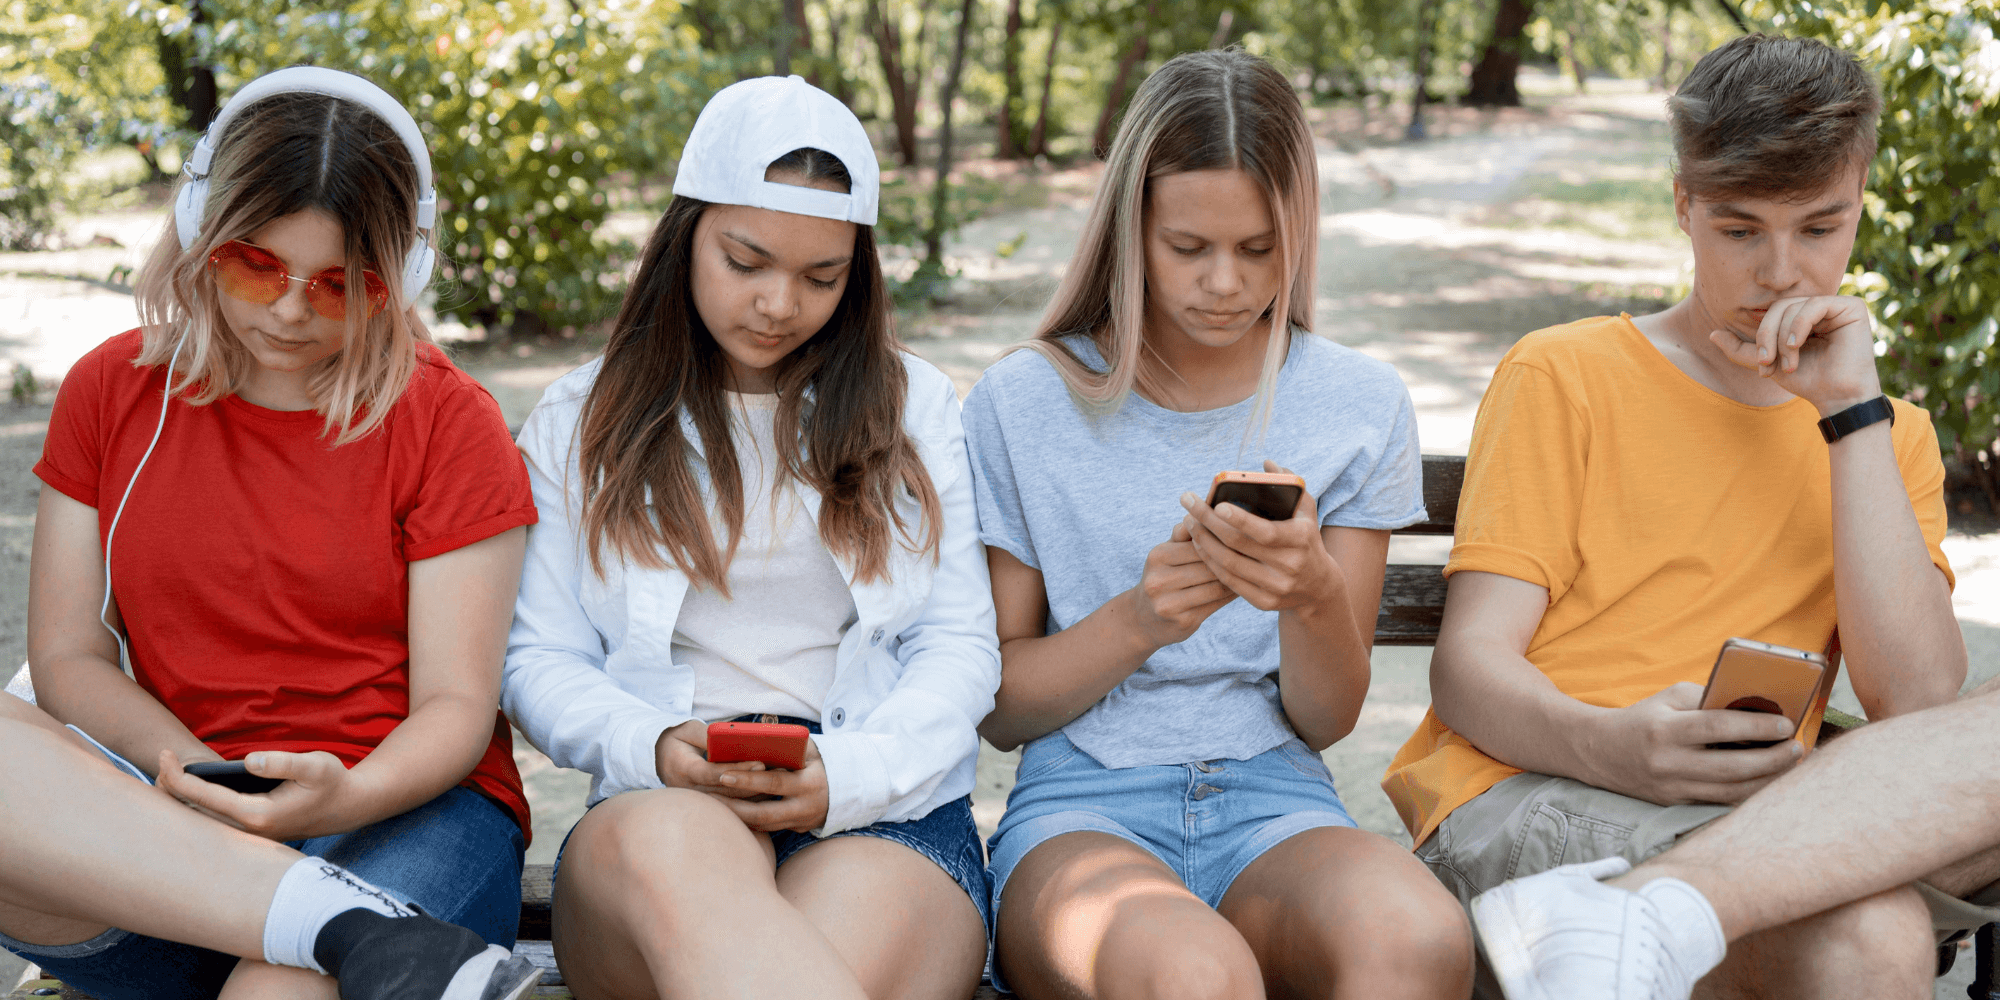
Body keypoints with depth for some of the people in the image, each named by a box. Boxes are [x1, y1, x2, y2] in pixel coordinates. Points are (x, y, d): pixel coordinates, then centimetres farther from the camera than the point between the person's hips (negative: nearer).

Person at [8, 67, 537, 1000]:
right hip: (179, 815, 5)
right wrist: (187, 769, -15)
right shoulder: (111, 390, 11)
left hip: (404, 807, -4)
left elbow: (456, 705, -3)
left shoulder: (446, 420, 1)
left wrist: (344, 798, -26)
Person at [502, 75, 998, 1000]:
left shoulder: (915, 408, 16)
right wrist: (655, 750, -12)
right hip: (660, 810, 1)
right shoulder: (581, 422, 15)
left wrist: (848, 776, -11)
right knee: (670, 844, -40)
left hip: (886, 818, -1)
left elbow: (961, 645, 9)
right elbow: (540, 658, 11)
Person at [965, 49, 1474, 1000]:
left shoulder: (1359, 405, 7)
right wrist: (1135, 621, -15)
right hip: (1082, 810, -2)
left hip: (1276, 805, 2)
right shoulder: (1021, 404, 2)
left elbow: (1327, 718, 5)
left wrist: (1313, 595, -17)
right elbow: (997, 705, 4)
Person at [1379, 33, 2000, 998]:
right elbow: (1468, 664, -2)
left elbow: (1917, 704, 0)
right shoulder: (1565, 377, 7)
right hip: (1519, 793, -4)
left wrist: (1852, 412, -2)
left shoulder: (1889, 435, 18)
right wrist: (1614, 748, -24)